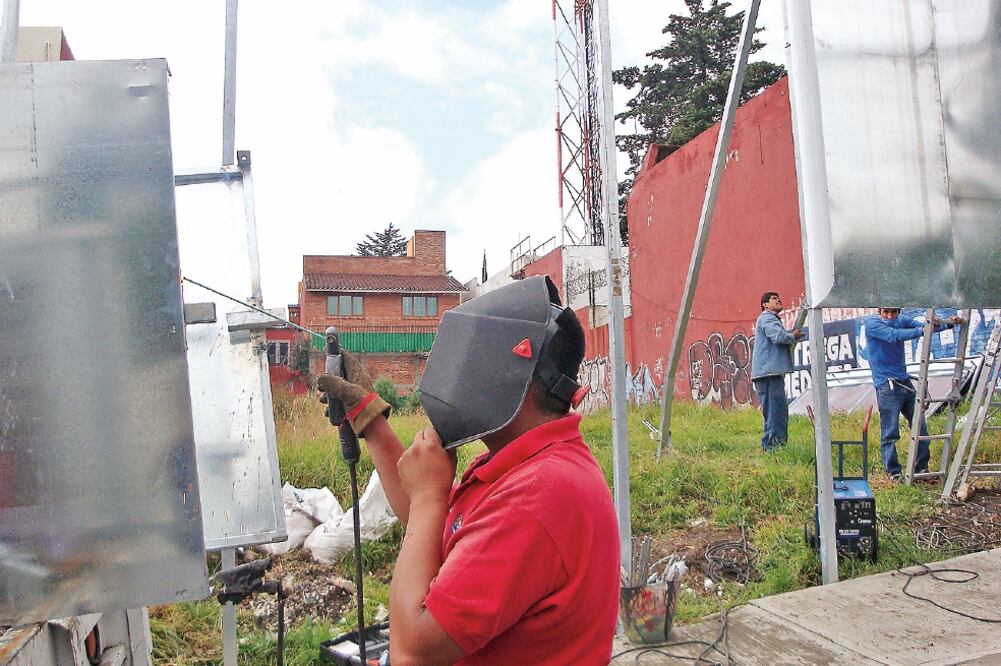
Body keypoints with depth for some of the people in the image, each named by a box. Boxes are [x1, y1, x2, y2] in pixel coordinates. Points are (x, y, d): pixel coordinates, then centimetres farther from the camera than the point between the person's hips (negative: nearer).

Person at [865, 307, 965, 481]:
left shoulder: (902, 321, 11)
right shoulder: (872, 323, -8)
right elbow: (894, 335, -23)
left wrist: (949, 323, -16)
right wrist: (922, 330, -29)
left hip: (904, 381, 6)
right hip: (887, 386, -6)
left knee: (921, 427, 9)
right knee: (890, 432, -2)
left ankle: (921, 468, 23)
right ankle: (893, 472, 10)